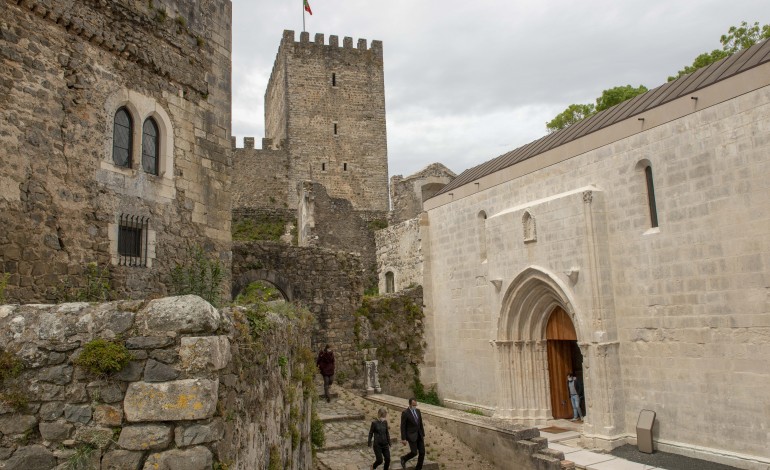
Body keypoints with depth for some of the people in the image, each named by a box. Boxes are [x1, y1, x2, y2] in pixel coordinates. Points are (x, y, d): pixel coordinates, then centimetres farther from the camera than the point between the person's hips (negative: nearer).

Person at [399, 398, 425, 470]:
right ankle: (404, 458, 18)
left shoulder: (418, 411, 7)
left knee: (422, 452, 0)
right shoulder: (405, 413, -13)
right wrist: (403, 439, -13)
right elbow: (403, 427, -12)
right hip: (411, 435, -6)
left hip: (419, 435, 6)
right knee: (414, 452, -13)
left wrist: (423, 435, 14)